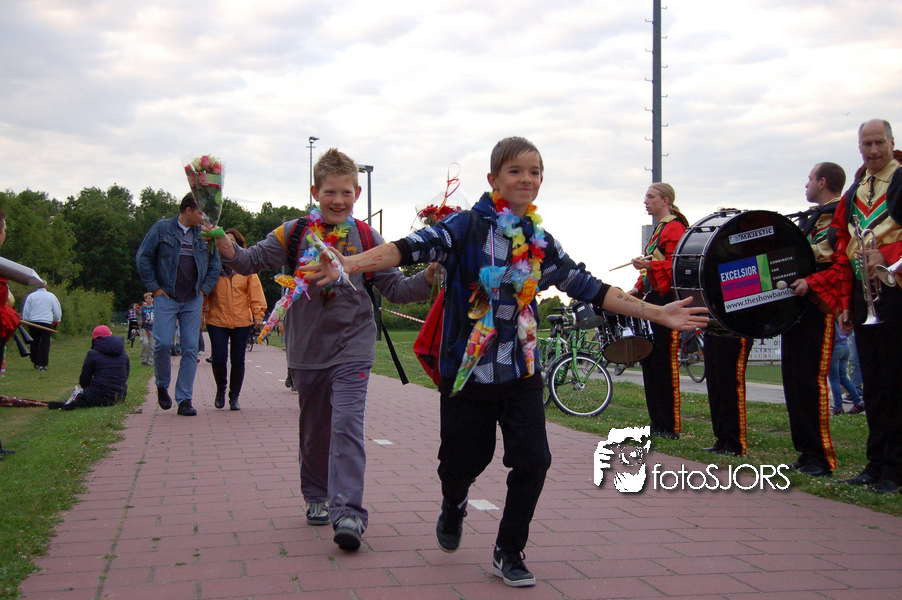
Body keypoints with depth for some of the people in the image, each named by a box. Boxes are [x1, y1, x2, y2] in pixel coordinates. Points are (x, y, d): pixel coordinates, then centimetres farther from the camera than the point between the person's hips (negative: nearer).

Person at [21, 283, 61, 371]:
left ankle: (35, 363, 17)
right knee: (45, 344, -2)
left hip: (33, 322, 2)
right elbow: (57, 311, 9)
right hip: (47, 323, -2)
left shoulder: (31, 296, 4)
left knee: (34, 343, 12)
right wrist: (56, 321, 23)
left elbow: (25, 311, 7)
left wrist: (26, 320, 20)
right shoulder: (51, 296, 3)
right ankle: (42, 364, -7)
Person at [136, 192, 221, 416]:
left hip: (193, 300, 3)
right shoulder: (161, 229, 1)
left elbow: (215, 264, 18)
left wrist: (204, 289, 7)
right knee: (163, 343, -13)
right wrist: (154, 287, -3)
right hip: (166, 297, -3)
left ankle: (184, 400, 4)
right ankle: (162, 386, 14)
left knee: (191, 348, -1)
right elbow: (143, 258, 2)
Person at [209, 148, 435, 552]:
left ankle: (348, 511, -17)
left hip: (351, 348, -2)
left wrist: (430, 277, -13)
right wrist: (220, 240, -20)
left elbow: (396, 289, 4)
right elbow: (249, 261, -3)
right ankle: (317, 496, 32)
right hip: (306, 349, 2)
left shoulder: (367, 238, 2)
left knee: (347, 426, -14)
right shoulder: (294, 234, 2)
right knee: (313, 429, 14)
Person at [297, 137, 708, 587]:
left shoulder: (541, 242, 7)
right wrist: (348, 264, -35)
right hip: (466, 370, -3)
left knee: (533, 460, -6)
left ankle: (508, 552, 14)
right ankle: (453, 508, 45)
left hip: (521, 373, 3)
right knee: (462, 461, 8)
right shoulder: (466, 226, -7)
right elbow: (410, 248, -20)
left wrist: (658, 314, 7)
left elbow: (589, 288, 9)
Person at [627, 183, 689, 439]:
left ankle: (670, 427, -3)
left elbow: (677, 266, -18)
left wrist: (649, 265, -30)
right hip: (653, 300, 10)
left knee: (664, 363, -8)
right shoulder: (659, 229, 21)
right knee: (649, 360, 10)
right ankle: (657, 422, 16)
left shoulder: (674, 228, -8)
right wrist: (639, 289, 13)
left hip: (667, 301, -10)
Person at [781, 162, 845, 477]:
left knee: (810, 380, -12)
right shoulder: (809, 218, 23)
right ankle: (806, 451, 14)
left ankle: (823, 457, -8)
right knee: (792, 379, 8)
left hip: (817, 308, -10)